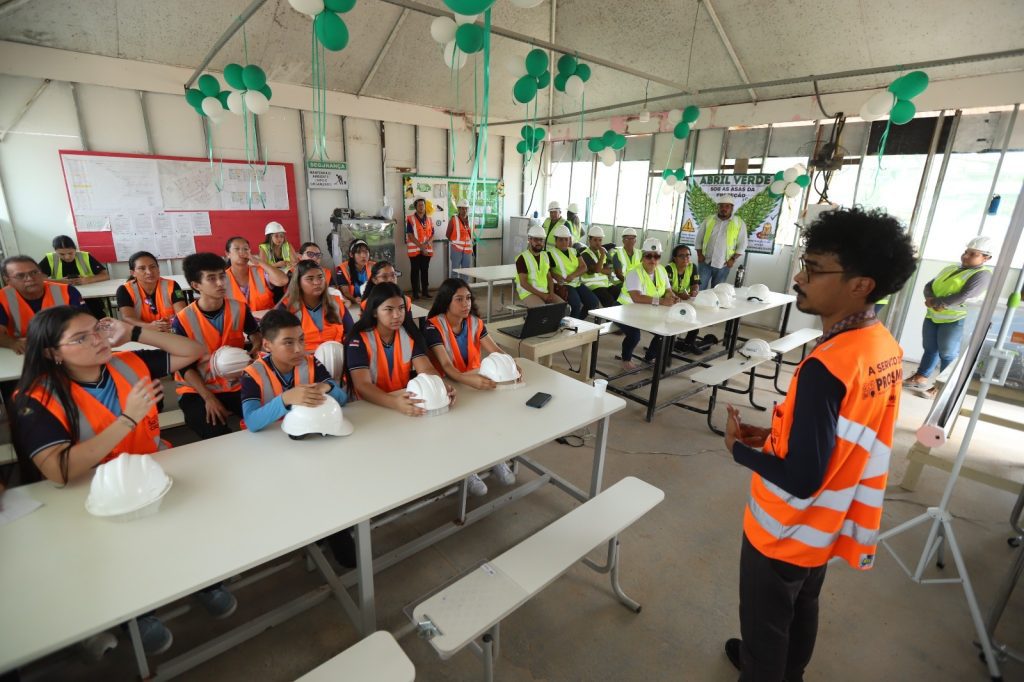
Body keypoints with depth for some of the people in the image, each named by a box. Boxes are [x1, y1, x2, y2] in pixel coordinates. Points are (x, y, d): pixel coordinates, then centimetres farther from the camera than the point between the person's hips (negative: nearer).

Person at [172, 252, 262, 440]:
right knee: (217, 435, -29)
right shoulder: (182, 320, -10)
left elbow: (256, 334, 17)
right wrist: (208, 397, -19)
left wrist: (253, 356, -5)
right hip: (197, 390, -2)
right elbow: (185, 367, -7)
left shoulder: (240, 309, -4)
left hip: (235, 385, 2)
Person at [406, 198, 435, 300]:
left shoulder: (429, 219, 10)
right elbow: (410, 236, -11)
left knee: (425, 271, 8)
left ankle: (425, 291, 15)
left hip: (427, 250, 4)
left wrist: (427, 243, -11)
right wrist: (421, 247, -16)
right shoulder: (410, 219, -5)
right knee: (415, 271, 0)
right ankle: (415, 293, 5)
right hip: (414, 249, -4)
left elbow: (432, 234, 9)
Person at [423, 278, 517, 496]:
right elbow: (446, 366, -29)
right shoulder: (433, 326, -17)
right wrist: (469, 380, -48)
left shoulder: (475, 322, 0)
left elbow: (495, 351, -10)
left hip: (475, 380, 5)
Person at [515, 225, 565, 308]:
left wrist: (551, 293, -4)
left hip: (545, 292, 6)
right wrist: (541, 295, -18)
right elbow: (523, 283, -12)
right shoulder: (522, 258, -6)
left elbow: (550, 278, 15)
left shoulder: (546, 256, 14)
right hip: (528, 293, -6)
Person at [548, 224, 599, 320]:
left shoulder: (573, 251, 16)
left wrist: (572, 275, -11)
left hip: (577, 283, 6)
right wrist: (556, 276, -26)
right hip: (563, 285, -6)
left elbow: (584, 267, 8)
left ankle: (579, 320, 10)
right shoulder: (551, 253, 1)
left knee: (594, 302, -10)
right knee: (576, 303, -31)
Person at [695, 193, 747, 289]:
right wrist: (699, 255, -2)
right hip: (705, 262, 1)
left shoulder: (739, 223, 0)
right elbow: (699, 239, 9)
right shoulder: (708, 220, 5)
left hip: (723, 264, -1)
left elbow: (742, 244, 1)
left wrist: (733, 259, -7)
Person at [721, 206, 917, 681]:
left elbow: (801, 480, -30)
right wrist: (776, 436, 3)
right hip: (826, 525, 9)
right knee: (801, 610, 31)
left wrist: (739, 448, -15)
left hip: (787, 531, -8)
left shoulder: (826, 367, -34)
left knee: (765, 629, 18)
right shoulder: (885, 348, -5)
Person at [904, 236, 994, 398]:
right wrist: (931, 301, -13)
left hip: (954, 320, -7)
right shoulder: (950, 269, 16)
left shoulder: (982, 274, -7)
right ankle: (920, 377, 22)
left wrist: (935, 302, -14)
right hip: (932, 316, 7)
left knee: (947, 354, -3)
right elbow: (929, 286, 8)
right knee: (930, 348, 13)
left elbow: (965, 296, -20)